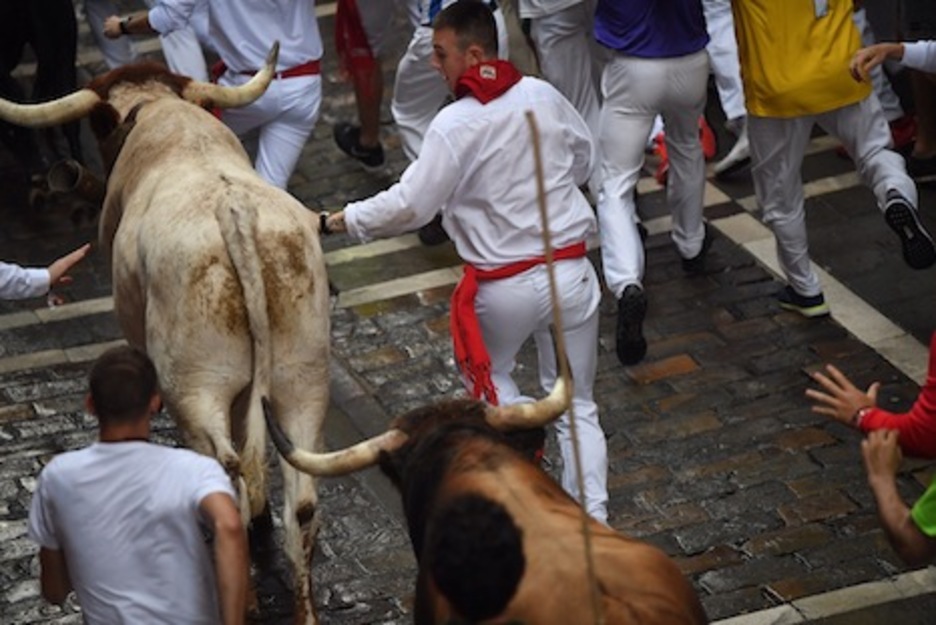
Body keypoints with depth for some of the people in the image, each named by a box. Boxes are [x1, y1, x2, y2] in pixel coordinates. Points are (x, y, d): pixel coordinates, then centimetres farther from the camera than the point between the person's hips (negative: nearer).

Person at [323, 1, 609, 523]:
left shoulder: (456, 125, -17)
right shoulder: (543, 96, -2)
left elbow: (410, 205, -16)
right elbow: (584, 156, 15)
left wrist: (344, 220, -3)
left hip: (506, 287, -4)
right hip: (571, 270, 4)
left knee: (489, 373, 27)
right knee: (577, 404, 13)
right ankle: (594, 515, 10)